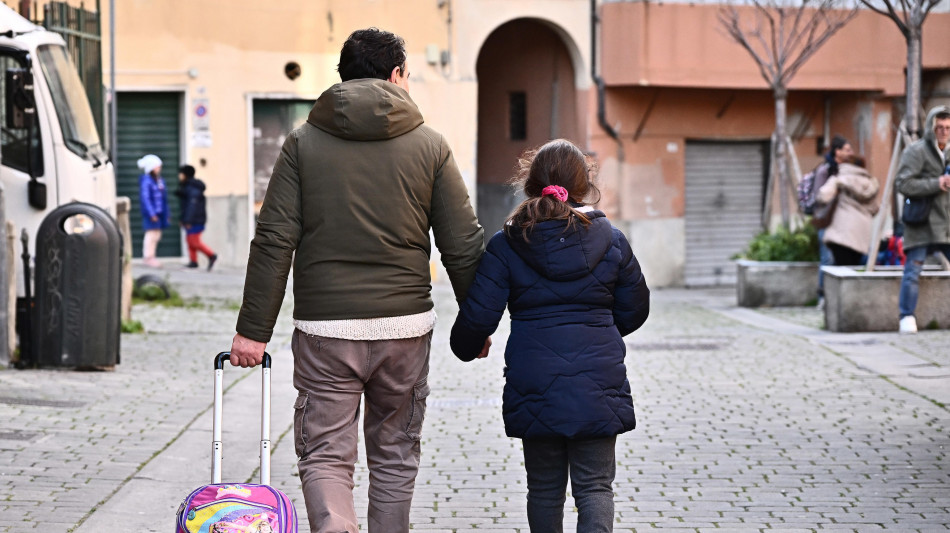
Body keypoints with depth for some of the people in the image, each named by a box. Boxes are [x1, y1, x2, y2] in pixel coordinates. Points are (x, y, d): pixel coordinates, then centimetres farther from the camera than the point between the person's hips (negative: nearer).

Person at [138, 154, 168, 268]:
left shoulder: (160, 181, 14)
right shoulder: (146, 181, -12)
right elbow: (145, 198, -17)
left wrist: (166, 214, 17)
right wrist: (151, 213, -22)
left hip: (159, 212, 8)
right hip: (151, 213, -8)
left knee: (157, 235, 10)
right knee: (151, 233, -7)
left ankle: (151, 258, 17)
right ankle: (148, 257, -2)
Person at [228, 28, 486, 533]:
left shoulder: (303, 142, 1)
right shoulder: (429, 145, 2)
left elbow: (274, 242, -5)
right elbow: (463, 247, 2)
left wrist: (253, 330, -2)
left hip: (324, 330, -1)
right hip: (405, 326, 1)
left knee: (324, 455, 3)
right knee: (394, 454, 16)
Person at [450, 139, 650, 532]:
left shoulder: (506, 245, -2)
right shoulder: (610, 240, 2)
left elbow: (478, 315, -5)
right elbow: (635, 309, 10)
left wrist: (466, 348, 17)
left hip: (534, 383, 0)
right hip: (598, 380, 0)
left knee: (545, 487, 14)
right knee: (595, 485, 3)